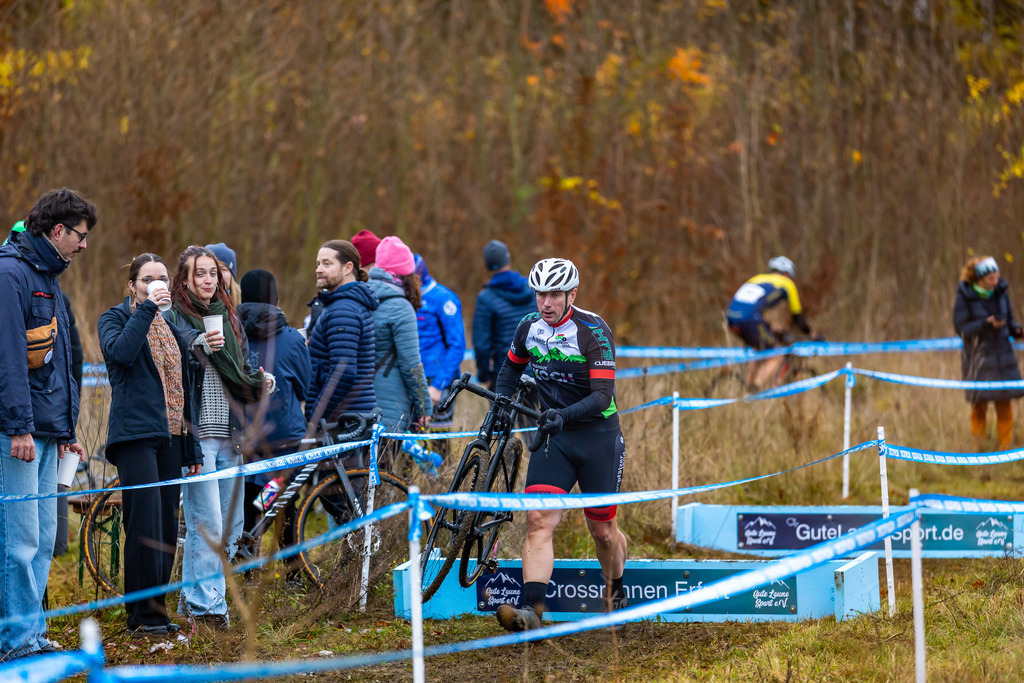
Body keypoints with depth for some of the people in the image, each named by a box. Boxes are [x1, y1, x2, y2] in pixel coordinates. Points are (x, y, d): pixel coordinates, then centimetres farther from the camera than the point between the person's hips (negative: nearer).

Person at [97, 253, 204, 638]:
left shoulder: (173, 329, 21)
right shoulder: (115, 319, 3)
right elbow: (120, 352, -20)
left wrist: (192, 448, 18)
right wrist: (146, 309, -18)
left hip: (171, 438, 6)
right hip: (136, 435, -6)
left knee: (167, 528, 4)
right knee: (145, 522, -13)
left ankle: (155, 610, 11)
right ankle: (144, 616, -11)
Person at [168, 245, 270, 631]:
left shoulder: (228, 318, 19)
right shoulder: (174, 317, -2)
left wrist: (260, 383, 5)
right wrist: (197, 348, -26)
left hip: (229, 437, 7)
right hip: (196, 434, -7)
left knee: (231, 527, 7)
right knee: (207, 526, -12)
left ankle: (193, 598, 16)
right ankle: (206, 606, -10)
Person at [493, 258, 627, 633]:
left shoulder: (593, 331, -17)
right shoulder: (530, 327, -1)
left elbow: (602, 395, -24)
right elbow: (512, 367, 20)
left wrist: (564, 415, -39)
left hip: (597, 436, -3)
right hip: (553, 436, 4)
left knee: (602, 531, 9)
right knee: (539, 520, -16)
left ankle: (616, 595, 37)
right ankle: (531, 609, -27)